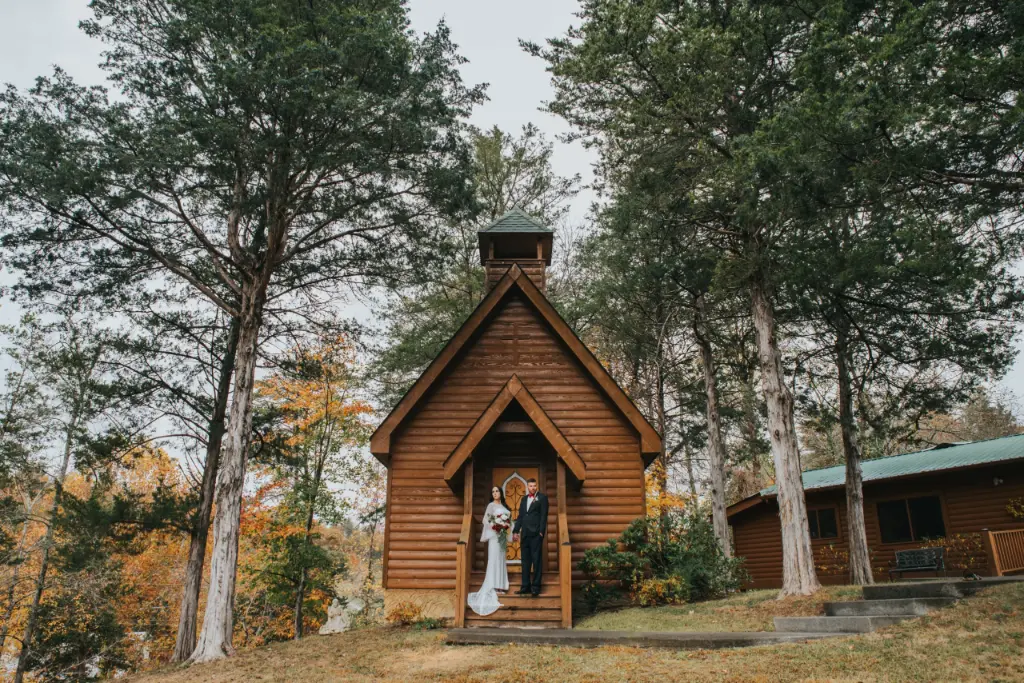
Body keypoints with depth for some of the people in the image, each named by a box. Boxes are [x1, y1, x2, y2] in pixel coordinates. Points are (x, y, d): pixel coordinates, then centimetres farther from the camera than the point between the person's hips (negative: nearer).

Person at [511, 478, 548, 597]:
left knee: (536, 560, -2)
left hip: (536, 533, -6)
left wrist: (541, 531, -12)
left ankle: (535, 587, 2)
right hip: (525, 534, 6)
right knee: (525, 561, 8)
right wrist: (515, 531, 12)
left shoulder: (542, 498, 0)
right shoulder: (524, 500, 18)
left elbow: (544, 515, -5)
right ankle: (525, 586, 13)